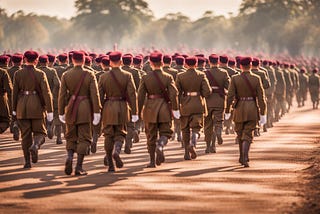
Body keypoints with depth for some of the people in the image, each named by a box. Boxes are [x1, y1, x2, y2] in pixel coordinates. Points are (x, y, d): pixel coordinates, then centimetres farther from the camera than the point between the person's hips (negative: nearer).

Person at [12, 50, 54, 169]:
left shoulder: (18, 74, 0)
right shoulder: (40, 74, -5)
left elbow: (15, 92, 3)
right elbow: (46, 92, -10)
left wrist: (14, 109, 12)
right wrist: (50, 110, -8)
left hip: (22, 106, 2)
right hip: (37, 106, -2)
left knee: (25, 135, 8)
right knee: (40, 132, 9)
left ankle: (27, 161, 5)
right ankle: (35, 145, -24)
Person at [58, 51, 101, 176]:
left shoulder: (66, 75, -1)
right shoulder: (89, 75, -4)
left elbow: (62, 95, 0)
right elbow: (94, 94, -9)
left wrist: (61, 112, 6)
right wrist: (97, 112, -6)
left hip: (71, 109, 2)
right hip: (85, 108, -2)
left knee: (71, 137, 15)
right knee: (84, 138, 4)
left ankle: (69, 157, -11)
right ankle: (79, 167, -2)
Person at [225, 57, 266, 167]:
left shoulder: (235, 79, -6)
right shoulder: (256, 79, -4)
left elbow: (230, 96, -8)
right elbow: (261, 97, -5)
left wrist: (227, 111, 2)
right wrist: (263, 114, -2)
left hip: (239, 109, 0)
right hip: (253, 109, 0)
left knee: (240, 134, 20)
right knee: (248, 136, 0)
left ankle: (243, 157, 30)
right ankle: (244, 159, -18)